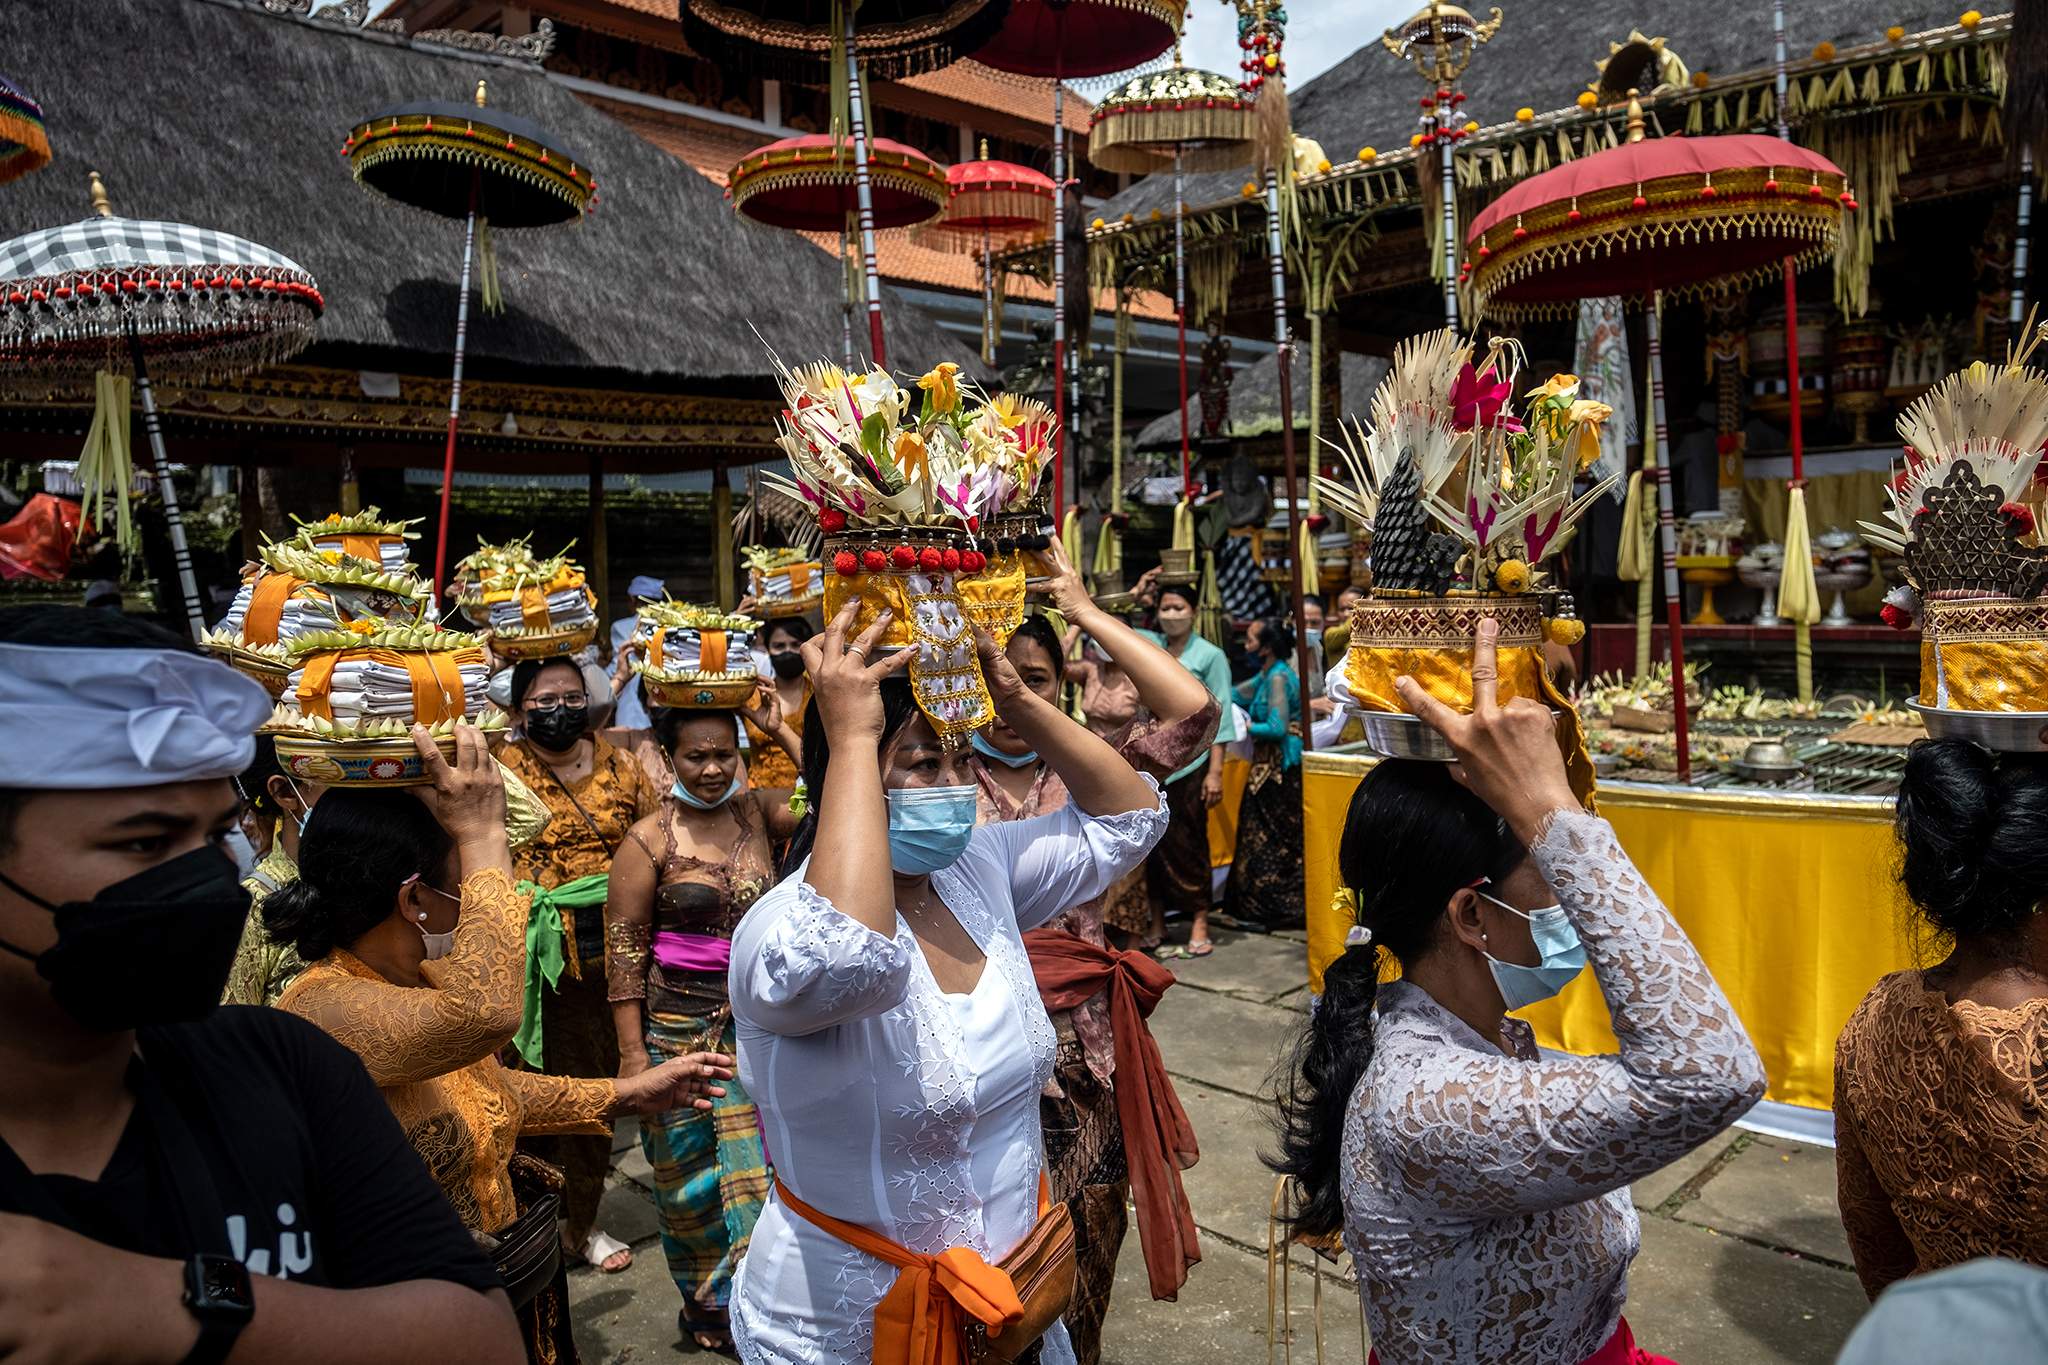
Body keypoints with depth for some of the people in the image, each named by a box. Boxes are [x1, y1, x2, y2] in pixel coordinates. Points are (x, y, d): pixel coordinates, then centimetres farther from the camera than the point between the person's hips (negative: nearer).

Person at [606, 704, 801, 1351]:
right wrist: (632, 1051, -9)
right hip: (681, 1029, -2)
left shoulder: (759, 810, 0)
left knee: (758, 1166, 10)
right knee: (691, 1172, 12)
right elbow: (624, 948, -8)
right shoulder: (649, 839, -9)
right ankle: (706, 1307, 34)